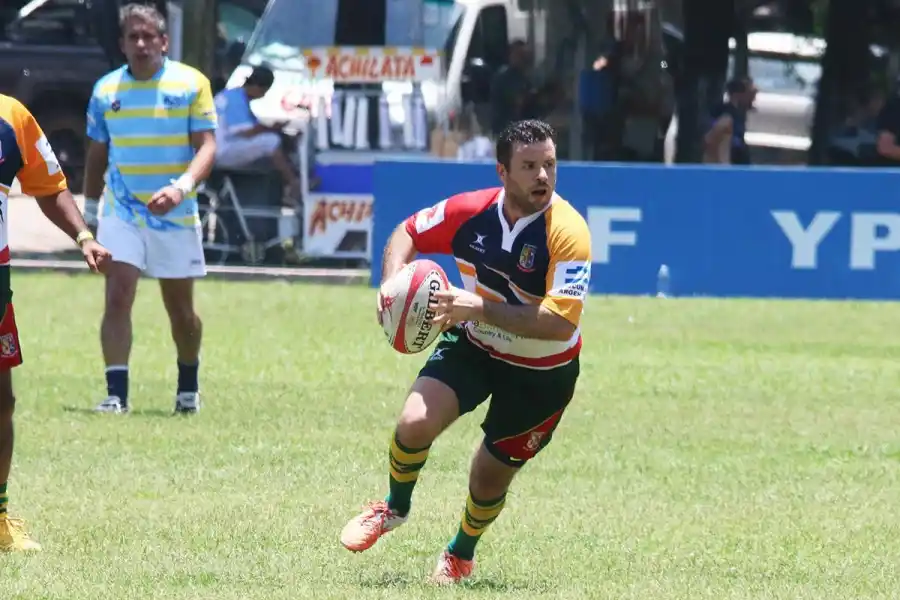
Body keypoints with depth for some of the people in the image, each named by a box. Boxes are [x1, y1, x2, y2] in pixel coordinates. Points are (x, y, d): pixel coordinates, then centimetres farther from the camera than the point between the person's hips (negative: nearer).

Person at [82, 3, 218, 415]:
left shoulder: (191, 84, -5)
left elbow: (206, 146, -10)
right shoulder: (105, 90, 3)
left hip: (175, 214, -1)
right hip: (121, 212, 1)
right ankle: (116, 393, -17)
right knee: (117, 297, -15)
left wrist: (183, 185, -28)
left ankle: (188, 386, 32)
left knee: (180, 309, 10)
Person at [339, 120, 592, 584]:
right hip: (472, 346, 2)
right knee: (414, 424, -20)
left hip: (541, 372, -2)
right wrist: (393, 284, -17)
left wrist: (480, 309, -40)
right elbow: (407, 234, 3)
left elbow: (560, 322, -35)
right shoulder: (470, 211, -16)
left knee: (490, 477, 8)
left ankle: (461, 555, 42)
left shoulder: (567, 231, -28)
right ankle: (395, 508, 13)